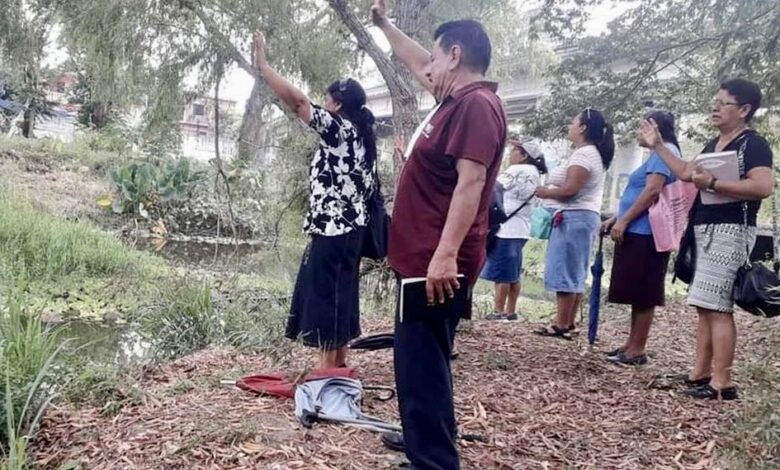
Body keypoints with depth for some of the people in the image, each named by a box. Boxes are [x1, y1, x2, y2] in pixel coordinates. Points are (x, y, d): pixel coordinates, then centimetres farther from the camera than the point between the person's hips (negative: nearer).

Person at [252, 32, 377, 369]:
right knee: (338, 293, 15)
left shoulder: (339, 129, -10)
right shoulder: (359, 134, 16)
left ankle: (329, 368, 3)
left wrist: (262, 65, -7)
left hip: (333, 228, -10)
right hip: (347, 227, 10)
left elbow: (296, 100, -16)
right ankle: (338, 363, 24)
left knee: (326, 294, -4)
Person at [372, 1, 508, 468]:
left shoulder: (476, 103, -14)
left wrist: (445, 255, -30)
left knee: (422, 372, -8)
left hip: (437, 267, -11)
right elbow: (417, 63, 34)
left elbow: (471, 182, -24)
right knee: (421, 367, 21)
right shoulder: (457, 99, 16)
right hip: (425, 261, 11)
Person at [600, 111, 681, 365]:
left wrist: (623, 221, -20)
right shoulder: (660, 153, 23)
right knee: (638, 294, 13)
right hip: (638, 233, 10)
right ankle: (632, 344, 20)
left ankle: (637, 350, -1)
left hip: (644, 233, -10)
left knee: (642, 294, -6)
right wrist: (616, 219, 20)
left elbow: (653, 190, -21)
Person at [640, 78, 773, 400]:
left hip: (730, 231, -9)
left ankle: (722, 383, -8)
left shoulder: (753, 144, -8)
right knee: (705, 307, 10)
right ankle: (700, 374, 16)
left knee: (717, 307, -12)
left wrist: (713, 184, -24)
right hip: (705, 230, 9)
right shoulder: (714, 144, 19)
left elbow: (763, 187, -22)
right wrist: (658, 146, 22)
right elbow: (685, 173, 26)